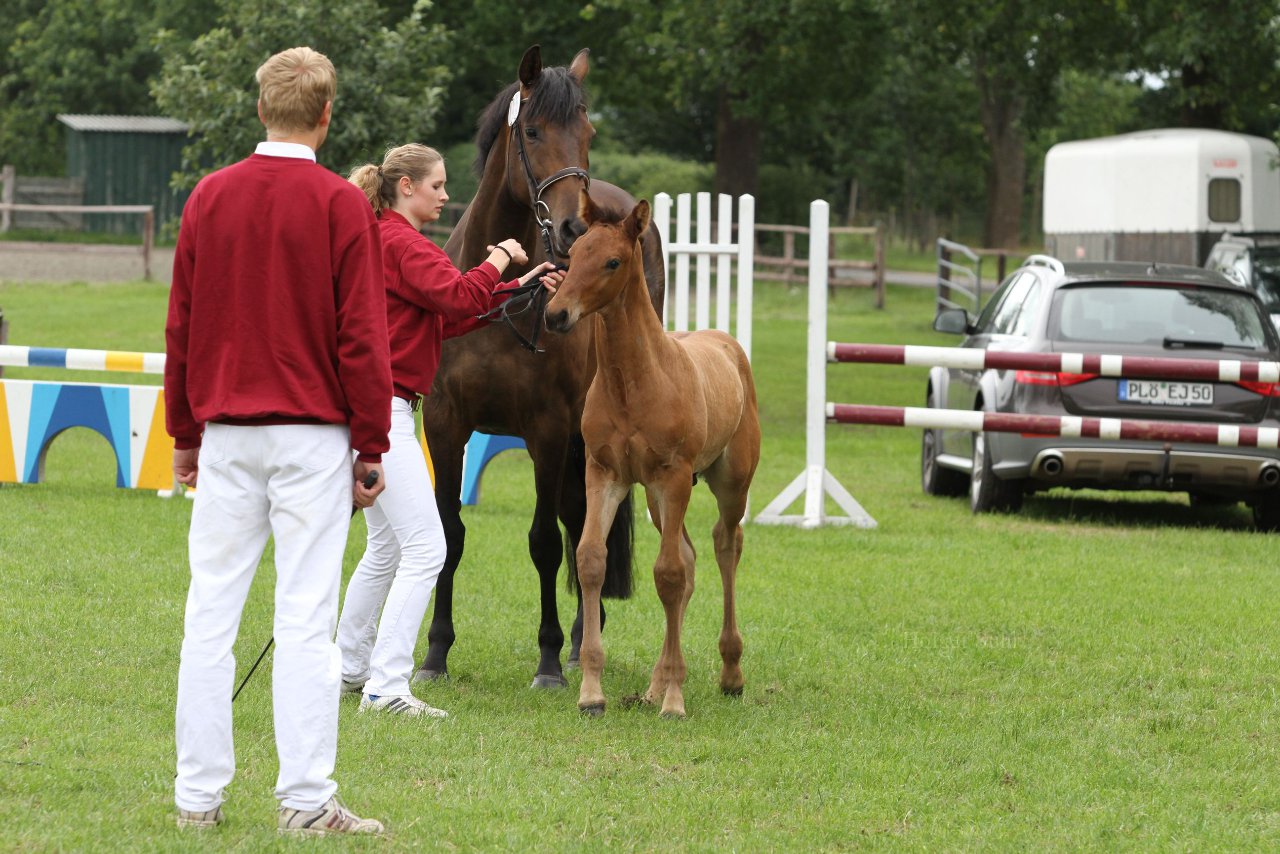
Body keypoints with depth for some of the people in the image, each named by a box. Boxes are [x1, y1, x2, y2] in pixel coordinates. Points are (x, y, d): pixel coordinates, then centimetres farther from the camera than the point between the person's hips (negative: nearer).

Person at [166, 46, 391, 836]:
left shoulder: (210, 198, 5)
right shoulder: (342, 206, -7)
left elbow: (180, 325, 9)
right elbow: (362, 336, -8)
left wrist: (185, 433, 18)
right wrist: (372, 447, -1)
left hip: (225, 435, 4)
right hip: (313, 436, -4)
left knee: (211, 613, 7)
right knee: (305, 617, -3)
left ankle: (199, 794, 9)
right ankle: (307, 800, -3)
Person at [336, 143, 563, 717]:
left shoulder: (388, 241, 19)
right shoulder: (401, 244, -12)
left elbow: (448, 320, 19)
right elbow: (458, 298, -22)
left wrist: (519, 289, 16)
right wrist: (496, 265, -4)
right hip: (381, 406, -11)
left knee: (387, 546, 20)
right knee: (425, 548, -12)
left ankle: (349, 669, 27)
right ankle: (386, 686, -16)